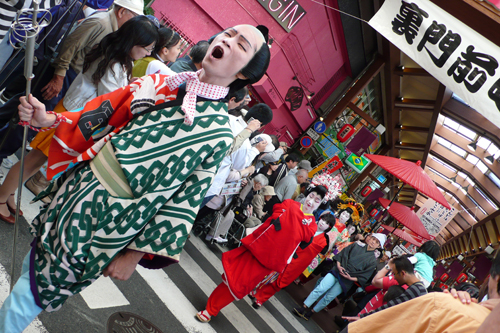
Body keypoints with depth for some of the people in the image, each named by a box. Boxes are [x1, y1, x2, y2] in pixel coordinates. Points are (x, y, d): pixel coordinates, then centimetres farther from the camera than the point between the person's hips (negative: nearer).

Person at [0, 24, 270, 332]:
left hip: (106, 223, -5)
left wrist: (136, 253, -10)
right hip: (75, 188, 5)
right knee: (34, 266, 25)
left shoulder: (218, 132, -16)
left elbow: (184, 202, -13)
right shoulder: (159, 82, -3)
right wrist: (49, 119, -9)